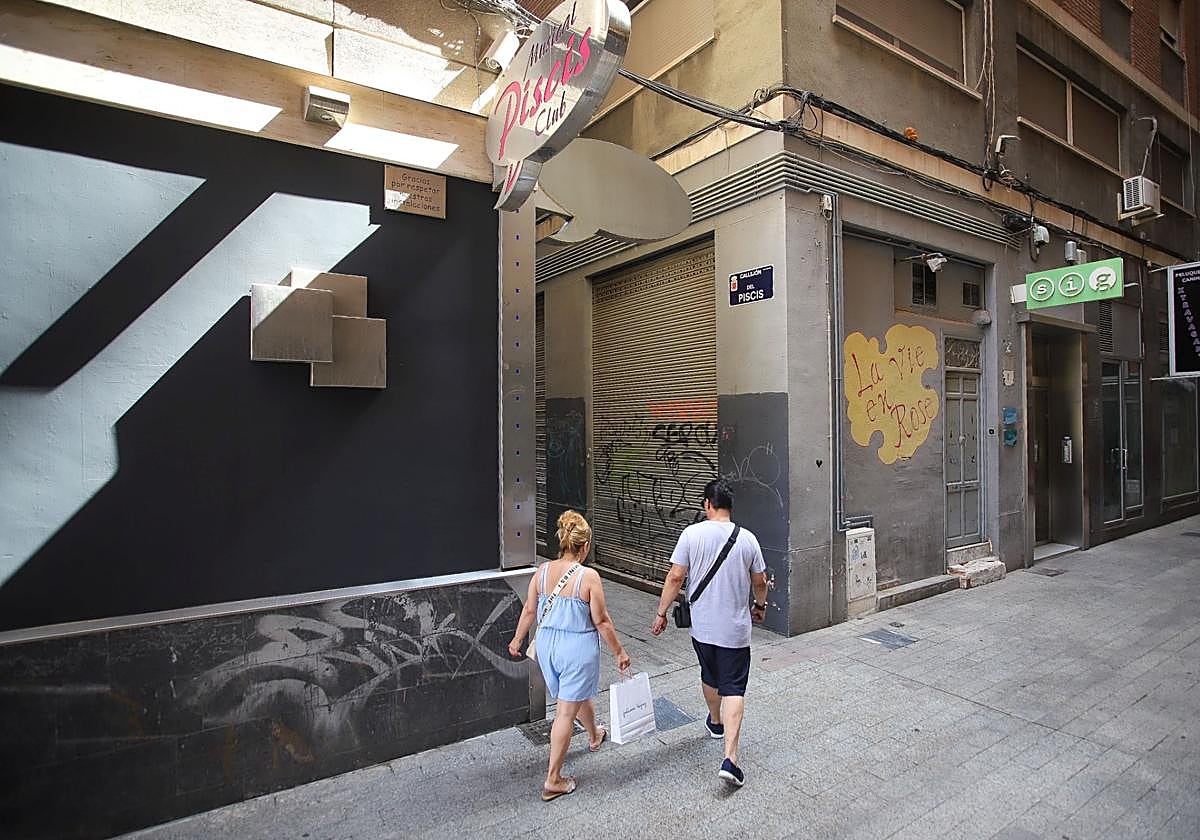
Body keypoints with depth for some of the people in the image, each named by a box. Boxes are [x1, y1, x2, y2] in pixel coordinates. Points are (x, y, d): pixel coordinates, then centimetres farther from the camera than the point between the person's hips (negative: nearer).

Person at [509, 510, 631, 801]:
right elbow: (601, 621, -14)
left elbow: (529, 610, 4)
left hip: (547, 644, 6)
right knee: (566, 711, 7)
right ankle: (553, 781, 18)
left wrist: (517, 640, 20)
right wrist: (619, 652, -1)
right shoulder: (588, 577, -20)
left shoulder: (542, 571, -6)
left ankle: (594, 735, 55)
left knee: (579, 694, 29)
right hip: (578, 648, -6)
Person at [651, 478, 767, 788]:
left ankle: (716, 722, 48)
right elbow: (760, 581, 3)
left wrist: (661, 613, 0)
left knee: (710, 677, 24)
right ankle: (730, 758, -3)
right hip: (736, 628, -1)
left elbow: (675, 577, -12)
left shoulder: (692, 534, -12)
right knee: (733, 689, 5)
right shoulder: (747, 538, -7)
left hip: (702, 626, 1)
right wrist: (760, 605, 23)